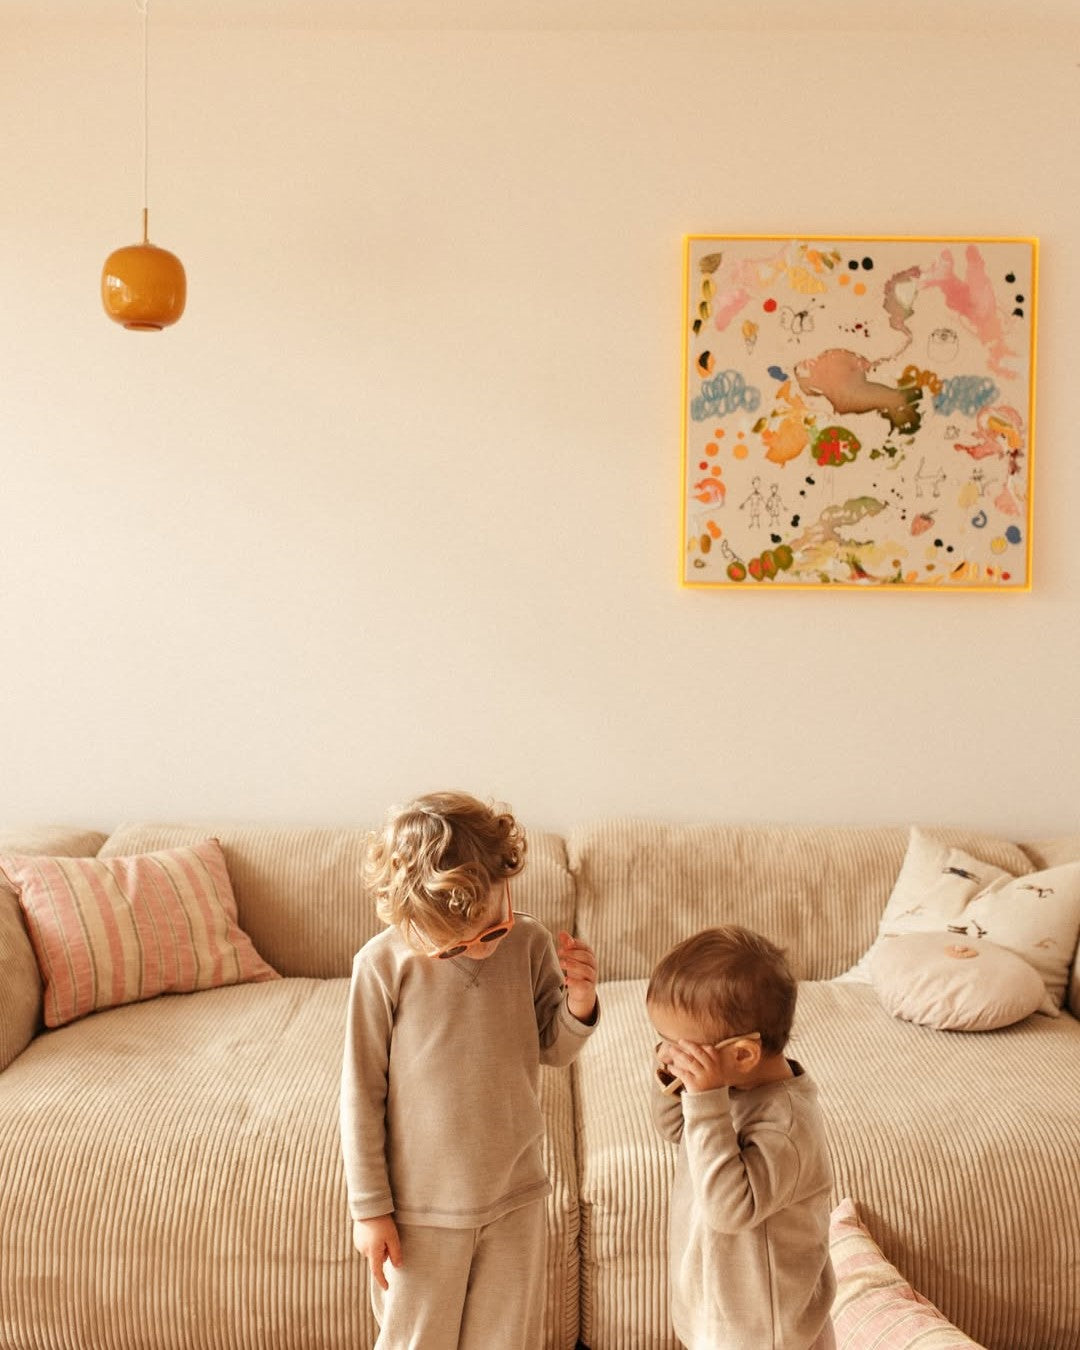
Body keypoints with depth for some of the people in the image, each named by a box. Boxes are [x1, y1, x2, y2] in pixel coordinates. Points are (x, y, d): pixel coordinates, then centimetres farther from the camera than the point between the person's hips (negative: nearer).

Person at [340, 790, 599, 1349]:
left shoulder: (531, 944, -11)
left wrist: (578, 1006, -19)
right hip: (421, 1204, -2)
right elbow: (361, 1093, -11)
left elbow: (553, 1050, 3)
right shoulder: (384, 965, -20)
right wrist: (370, 1208, -6)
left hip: (515, 1197, 3)